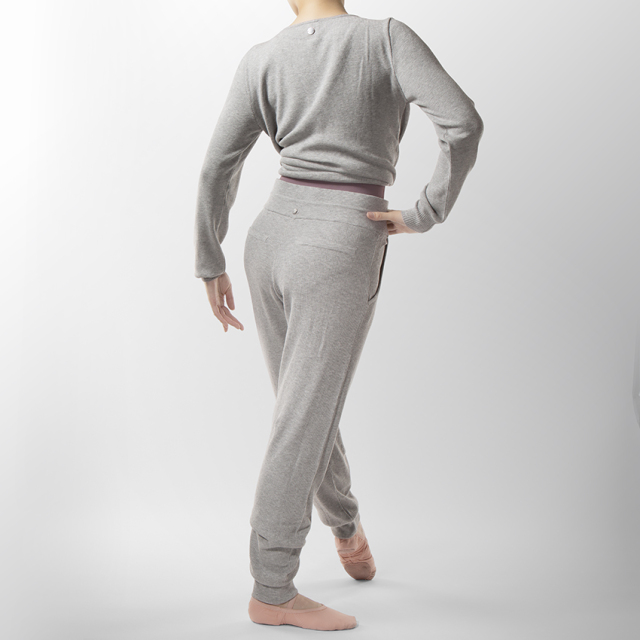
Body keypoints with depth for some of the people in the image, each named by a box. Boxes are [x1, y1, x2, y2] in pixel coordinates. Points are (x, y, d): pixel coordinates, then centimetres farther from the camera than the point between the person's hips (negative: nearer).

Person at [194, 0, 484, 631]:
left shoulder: (261, 59, 3)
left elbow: (217, 169, 0)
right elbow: (462, 123, -19)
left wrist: (211, 266, 9)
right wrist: (425, 215, -8)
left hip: (270, 237, 5)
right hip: (341, 254, -5)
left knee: (306, 403, 21)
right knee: (303, 425, -3)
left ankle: (345, 525, 41)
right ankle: (272, 592, 4)